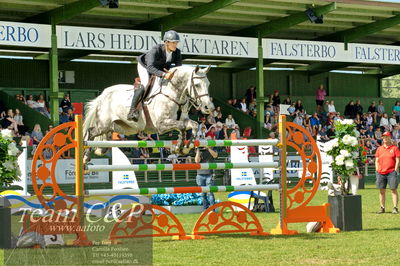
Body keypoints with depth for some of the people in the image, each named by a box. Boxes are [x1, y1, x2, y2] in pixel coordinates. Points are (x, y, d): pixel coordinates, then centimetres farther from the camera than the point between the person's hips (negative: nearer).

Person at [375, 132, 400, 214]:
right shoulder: (379, 149, 13)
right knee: (381, 191, 5)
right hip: (381, 172, 4)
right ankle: (382, 208, 10)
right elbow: (377, 161, 14)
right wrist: (377, 171, 5)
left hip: (391, 172, -4)